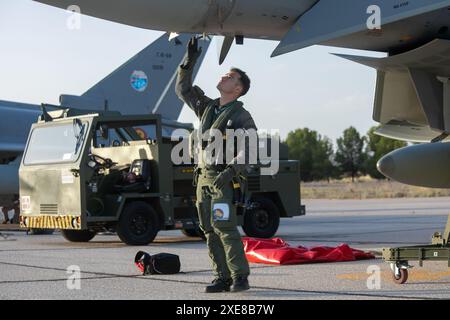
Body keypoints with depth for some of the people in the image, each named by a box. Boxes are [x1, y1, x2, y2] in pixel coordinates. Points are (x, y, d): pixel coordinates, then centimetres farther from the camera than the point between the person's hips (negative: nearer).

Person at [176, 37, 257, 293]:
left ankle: (240, 277, -13)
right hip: (203, 178, 7)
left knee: (224, 227, -15)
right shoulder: (208, 107, 17)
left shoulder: (241, 116, -5)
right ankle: (223, 277, 4)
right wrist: (189, 62, 12)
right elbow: (183, 89, 23)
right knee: (210, 230, 3)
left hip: (223, 179, -7)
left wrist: (231, 171, -24)